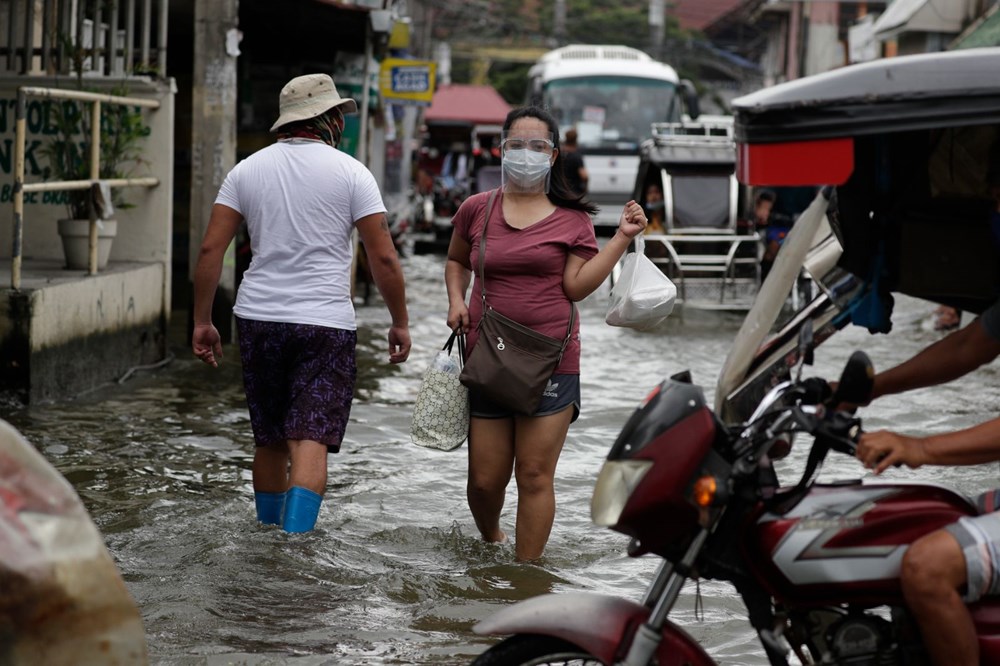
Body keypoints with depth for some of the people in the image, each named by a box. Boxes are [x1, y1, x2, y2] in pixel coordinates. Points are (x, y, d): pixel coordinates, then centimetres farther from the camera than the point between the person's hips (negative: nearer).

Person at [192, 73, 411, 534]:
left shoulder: (248, 169, 7)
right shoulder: (351, 173, -2)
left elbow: (210, 248, 2)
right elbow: (383, 258, -4)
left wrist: (202, 322, 7)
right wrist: (400, 323, 6)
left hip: (259, 318, 4)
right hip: (326, 323, -4)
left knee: (269, 440, 16)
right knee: (311, 441, -8)